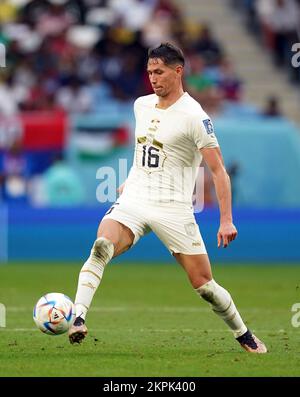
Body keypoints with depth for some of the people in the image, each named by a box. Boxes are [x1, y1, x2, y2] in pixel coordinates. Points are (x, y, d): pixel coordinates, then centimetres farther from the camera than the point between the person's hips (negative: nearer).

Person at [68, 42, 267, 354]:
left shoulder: (193, 116, -10)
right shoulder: (141, 106, 10)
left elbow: (218, 170, -12)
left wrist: (226, 220, -19)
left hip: (173, 208, -4)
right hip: (133, 200, 4)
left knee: (204, 285, -1)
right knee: (101, 246, -27)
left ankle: (243, 335, 23)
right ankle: (77, 318, -34)